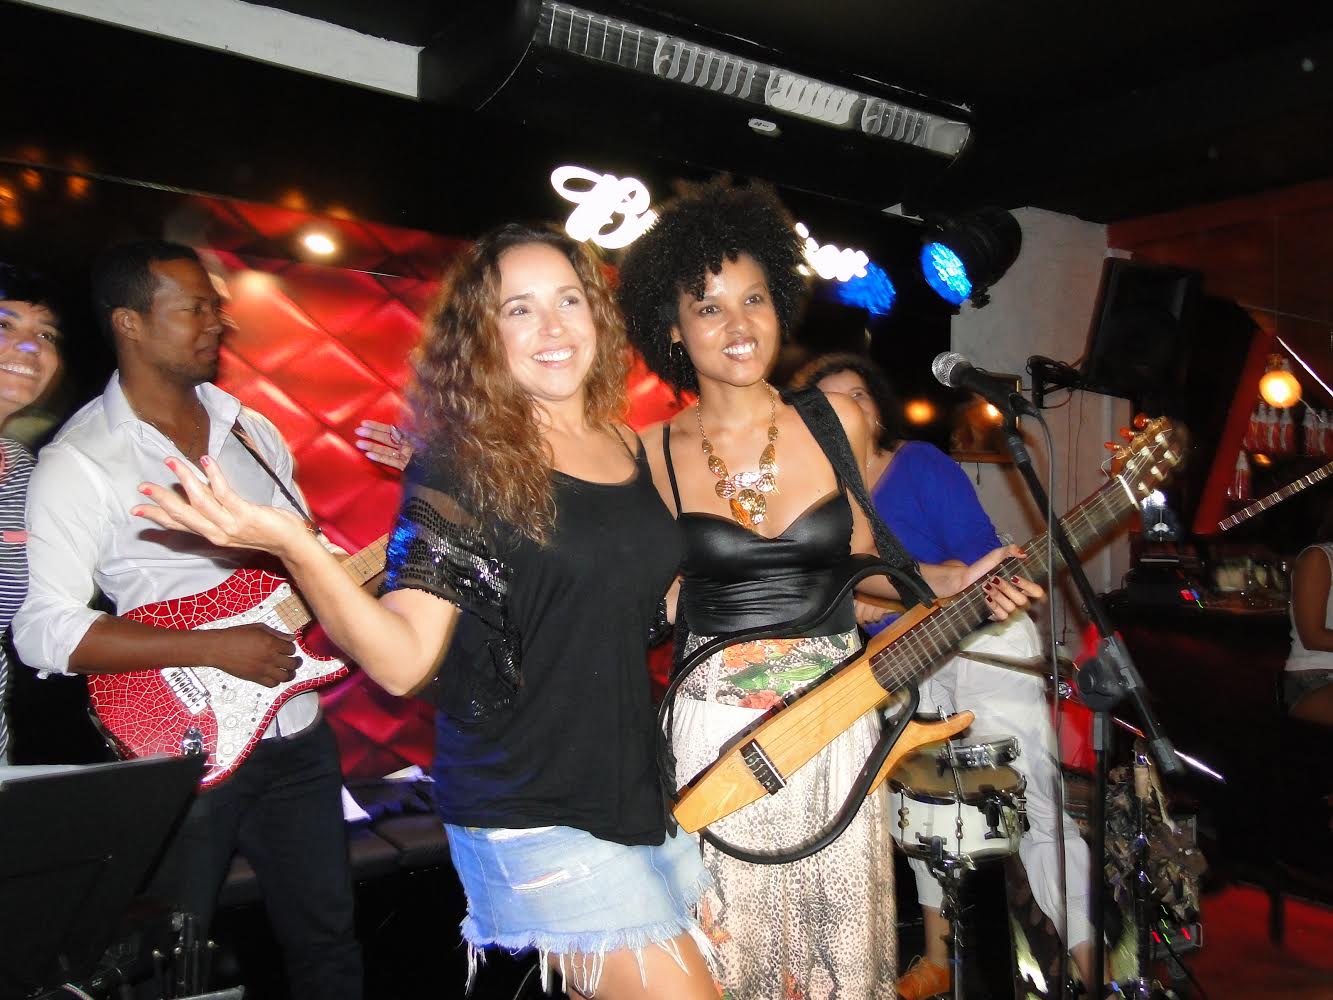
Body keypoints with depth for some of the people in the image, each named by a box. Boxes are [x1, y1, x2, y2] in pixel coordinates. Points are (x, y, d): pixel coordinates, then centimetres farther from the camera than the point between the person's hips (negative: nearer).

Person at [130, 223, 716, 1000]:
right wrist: (292, 544, -29)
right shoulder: (463, 465, -11)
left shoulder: (629, 451, 5)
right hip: (533, 817, -6)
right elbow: (403, 660, -18)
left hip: (639, 792, 6)